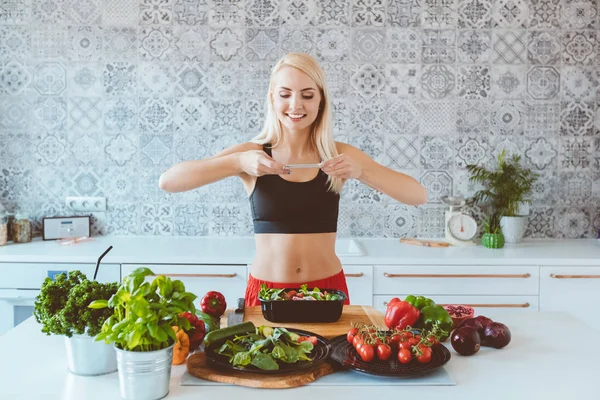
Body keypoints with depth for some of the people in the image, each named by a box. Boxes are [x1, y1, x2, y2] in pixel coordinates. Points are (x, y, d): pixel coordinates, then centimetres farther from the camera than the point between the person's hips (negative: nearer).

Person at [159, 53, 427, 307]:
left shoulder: (340, 156, -2)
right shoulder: (251, 153, -4)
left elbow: (419, 196, -7)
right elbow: (167, 181, -13)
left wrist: (361, 171, -23)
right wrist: (238, 162, -25)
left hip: (328, 291, 1)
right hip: (265, 292, -1)